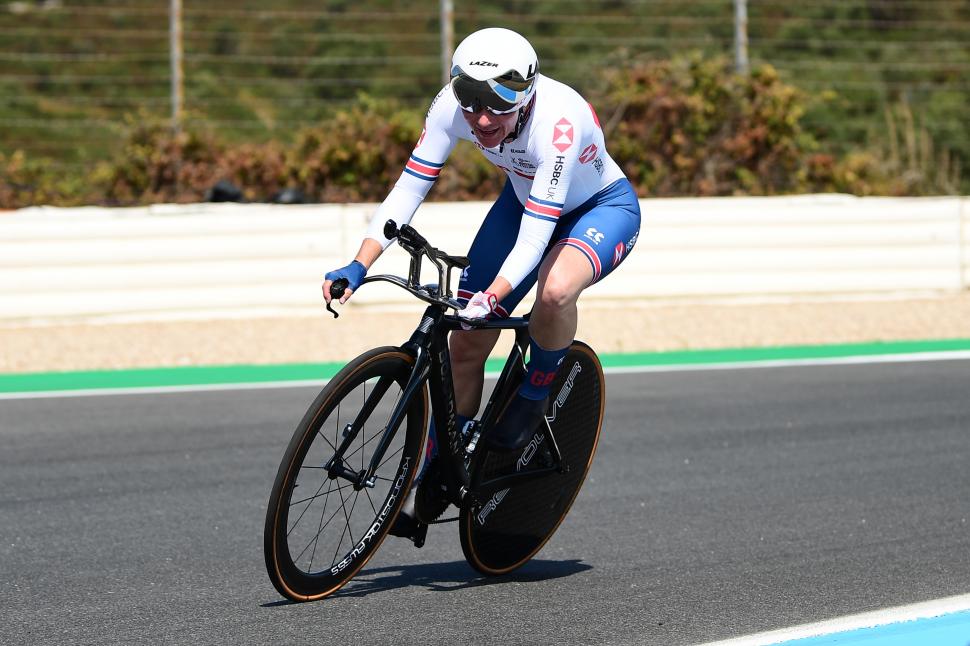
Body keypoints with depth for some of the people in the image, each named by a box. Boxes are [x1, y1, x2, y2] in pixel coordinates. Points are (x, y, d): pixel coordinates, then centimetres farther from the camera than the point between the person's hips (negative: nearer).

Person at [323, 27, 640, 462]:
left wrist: (489, 299, -55)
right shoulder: (451, 106, -26)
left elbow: (535, 235, -42)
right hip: (525, 199, 5)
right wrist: (358, 267, -36)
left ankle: (532, 397, -8)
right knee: (466, 345, -2)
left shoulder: (558, 123, -40)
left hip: (604, 208, -5)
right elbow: (408, 189, -24)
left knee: (555, 288, -38)